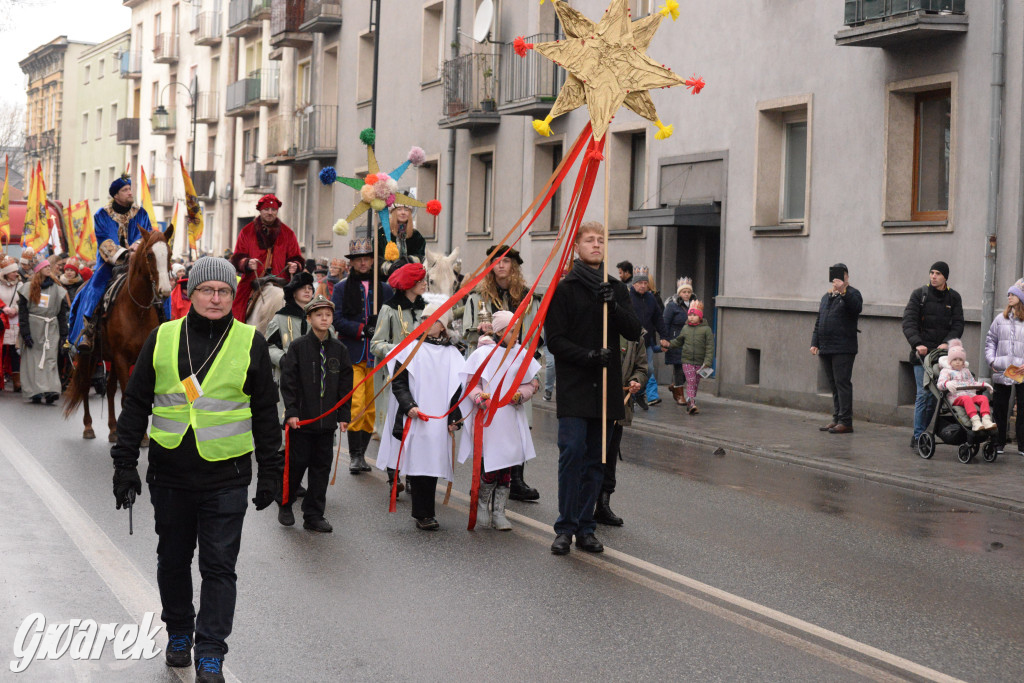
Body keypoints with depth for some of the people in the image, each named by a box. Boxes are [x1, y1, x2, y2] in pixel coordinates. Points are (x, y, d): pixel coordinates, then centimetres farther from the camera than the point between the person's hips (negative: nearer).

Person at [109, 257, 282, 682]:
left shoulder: (250, 343, 1)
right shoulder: (163, 338, 3)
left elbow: (266, 412, 6)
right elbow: (136, 403, 8)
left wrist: (269, 473, 5)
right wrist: (125, 464, 5)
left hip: (226, 476, -2)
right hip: (170, 473, 2)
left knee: (219, 567, -1)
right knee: (173, 559, 14)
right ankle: (178, 633, 34)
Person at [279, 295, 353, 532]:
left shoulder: (339, 350, 7)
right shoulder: (298, 347, -3)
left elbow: (345, 385, 10)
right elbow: (288, 381, -5)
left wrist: (344, 415, 5)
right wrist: (291, 412, -11)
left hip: (327, 420, 3)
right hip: (301, 419, -3)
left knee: (322, 467, 5)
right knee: (297, 463, 2)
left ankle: (314, 516, 12)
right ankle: (285, 505, 23)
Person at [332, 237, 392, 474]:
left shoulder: (385, 289, 11)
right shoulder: (342, 288, 7)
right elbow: (337, 320, -2)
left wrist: (379, 330, -11)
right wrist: (363, 330, -15)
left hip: (376, 356, 2)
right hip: (352, 354, -2)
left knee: (371, 409, 4)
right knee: (356, 405, -11)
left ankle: (361, 454, 15)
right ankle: (354, 456, -5)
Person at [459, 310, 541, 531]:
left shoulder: (520, 354, 7)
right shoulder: (483, 353, -3)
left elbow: (531, 384, 15)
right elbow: (472, 384, -3)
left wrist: (521, 394, -4)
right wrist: (479, 397, -23)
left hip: (512, 419, 4)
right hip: (488, 418, -4)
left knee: (507, 467, 6)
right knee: (491, 468, -7)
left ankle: (499, 512, 16)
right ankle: (481, 505, 17)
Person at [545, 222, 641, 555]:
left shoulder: (617, 290, 14)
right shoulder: (564, 289, 1)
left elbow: (634, 332, 4)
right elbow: (554, 338, -5)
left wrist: (614, 306, -13)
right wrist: (588, 356, -18)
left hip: (605, 386, 4)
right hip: (573, 386, -4)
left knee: (595, 459, 6)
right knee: (572, 452, -12)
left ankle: (585, 527, 12)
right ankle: (566, 528, -5)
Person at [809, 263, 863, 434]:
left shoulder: (852, 294, 0)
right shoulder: (826, 297, 21)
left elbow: (857, 308, -23)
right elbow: (818, 322, 23)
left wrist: (843, 292, -31)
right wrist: (815, 343, 16)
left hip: (843, 349, -7)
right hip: (826, 349, 7)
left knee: (842, 383, -10)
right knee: (834, 385, 10)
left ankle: (845, 421, -9)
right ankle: (837, 419, 14)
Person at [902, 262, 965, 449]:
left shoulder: (953, 298, 10)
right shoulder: (919, 294, 3)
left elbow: (958, 325, 5)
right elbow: (908, 322, -5)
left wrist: (947, 342, -14)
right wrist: (917, 343, -20)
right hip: (922, 353, -3)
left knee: (934, 395, 2)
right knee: (924, 394, -9)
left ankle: (919, 435, 12)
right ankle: (918, 436, -4)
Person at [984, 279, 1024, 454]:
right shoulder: (1001, 319, 7)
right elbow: (990, 340, 15)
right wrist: (991, 359, 2)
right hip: (1001, 372, 3)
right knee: (999, 408, 8)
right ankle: (999, 443, 17)